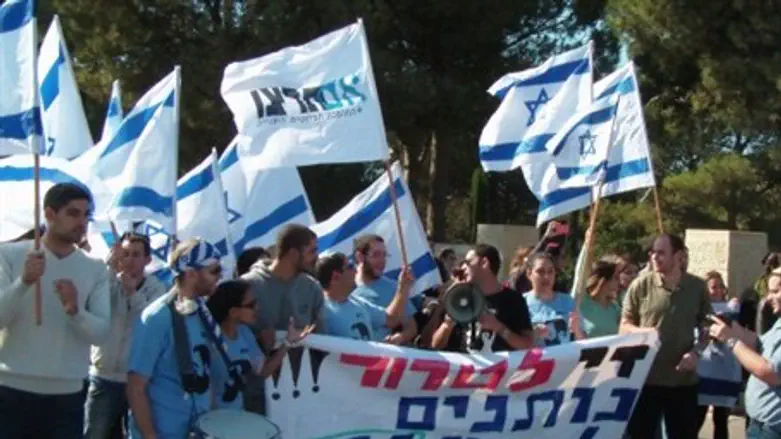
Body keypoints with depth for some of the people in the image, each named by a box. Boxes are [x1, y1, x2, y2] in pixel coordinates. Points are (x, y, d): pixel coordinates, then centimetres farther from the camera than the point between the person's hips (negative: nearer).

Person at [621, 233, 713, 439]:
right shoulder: (640, 285, -3)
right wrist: (640, 332, -19)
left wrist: (696, 352, -8)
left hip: (684, 381, 1)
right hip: (645, 379, -1)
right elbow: (624, 326, 4)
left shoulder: (697, 287, 1)